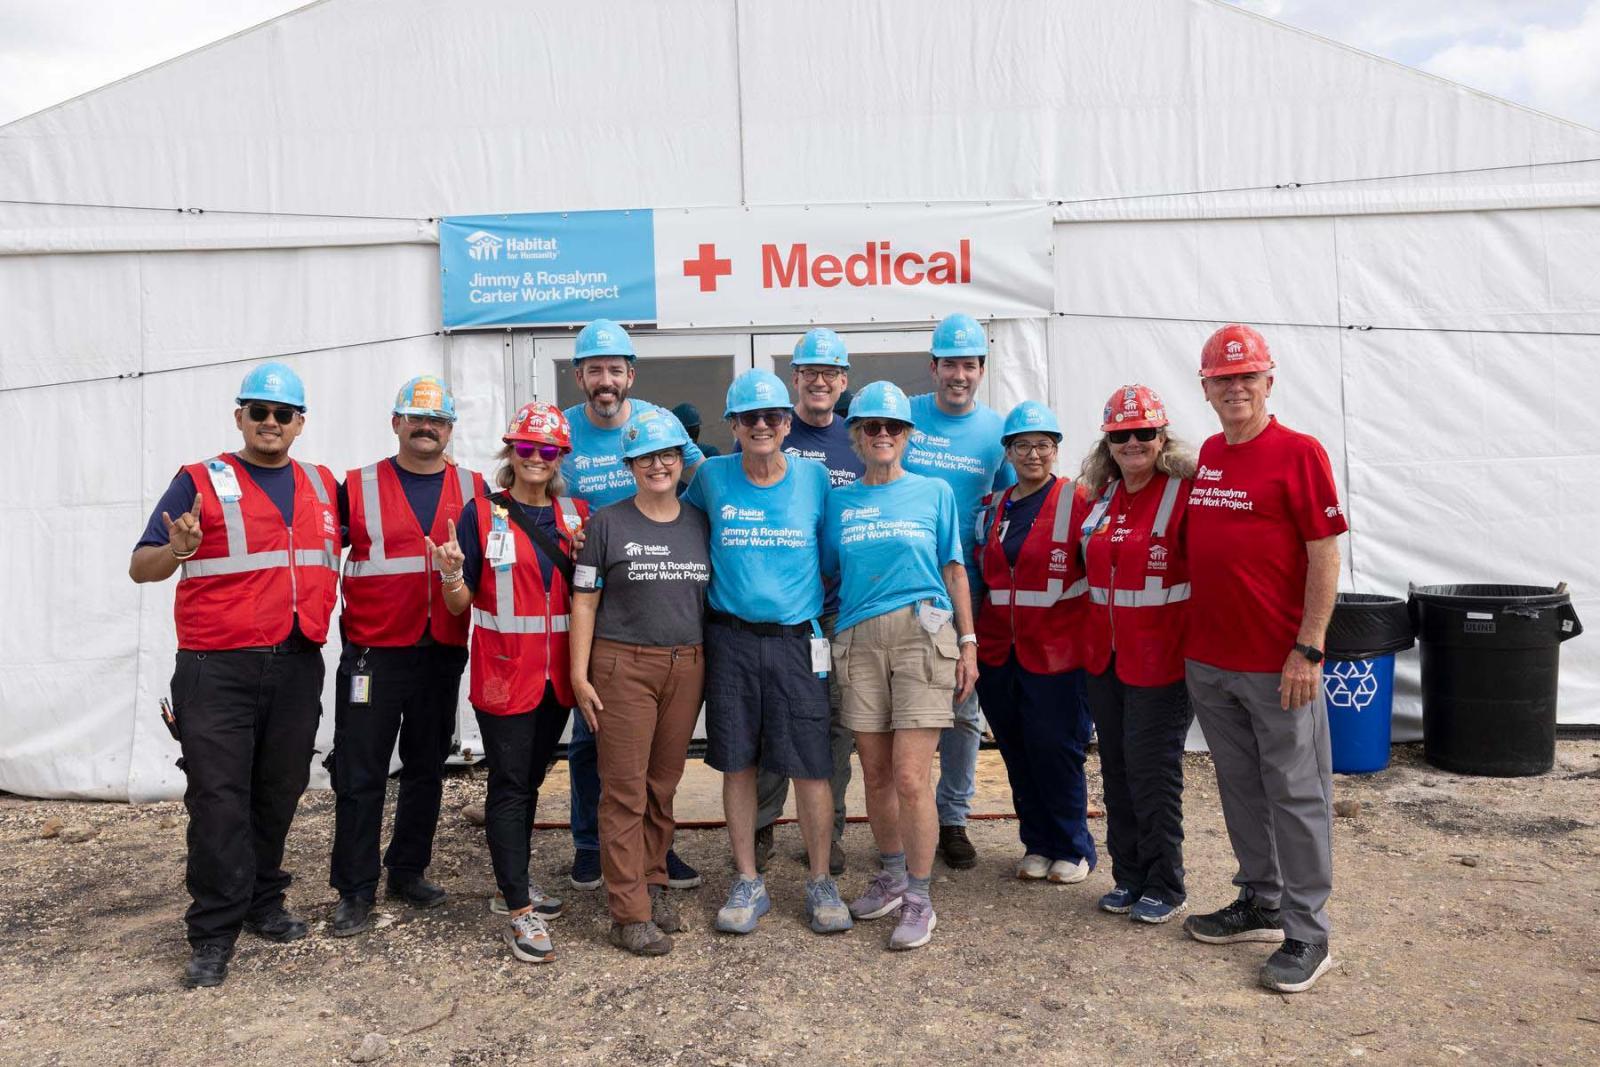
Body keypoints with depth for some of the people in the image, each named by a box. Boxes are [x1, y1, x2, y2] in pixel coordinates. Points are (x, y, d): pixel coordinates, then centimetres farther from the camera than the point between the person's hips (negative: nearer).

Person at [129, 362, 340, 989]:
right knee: (218, 799, -3)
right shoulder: (199, 483, 0)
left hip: (298, 663, 4)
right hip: (218, 670, -4)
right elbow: (141, 567, -4)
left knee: (279, 792, 12)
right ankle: (213, 934, 6)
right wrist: (177, 549, -24)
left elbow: (342, 552, 28)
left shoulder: (323, 485, 13)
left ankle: (262, 904, 28)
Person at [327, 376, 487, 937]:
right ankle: (355, 890, 13)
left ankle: (409, 870, 29)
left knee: (427, 768, 13)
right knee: (360, 774, 1)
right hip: (373, 653, -2)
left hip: (444, 654, 3)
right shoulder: (358, 488, 1)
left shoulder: (475, 490, 7)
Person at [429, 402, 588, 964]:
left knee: (530, 779, 17)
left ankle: (513, 879, 34)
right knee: (509, 785, -1)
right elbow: (461, 604, -3)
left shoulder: (577, 513, 6)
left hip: (557, 674, 4)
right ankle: (520, 912, 5)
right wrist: (451, 574, -23)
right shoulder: (481, 513, -4)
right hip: (503, 671, -4)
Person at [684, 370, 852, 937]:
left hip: (797, 639, 0)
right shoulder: (712, 477, 2)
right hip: (730, 639, 1)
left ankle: (821, 884, 18)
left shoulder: (814, 477, 2)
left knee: (811, 766, 0)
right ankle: (748, 883, 22)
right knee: (737, 764, 7)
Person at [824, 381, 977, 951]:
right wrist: (824, 637, 5)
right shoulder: (839, 501, 11)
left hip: (923, 633, -3)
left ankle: (919, 898, 8)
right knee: (875, 772, 9)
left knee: (910, 777, -8)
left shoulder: (934, 492, 7)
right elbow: (828, 574, 14)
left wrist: (968, 643, 5)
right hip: (858, 641, 3)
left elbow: (953, 570, 9)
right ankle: (891, 876, 30)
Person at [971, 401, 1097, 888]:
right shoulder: (992, 508, 12)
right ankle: (1037, 844, 26)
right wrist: (973, 638, 14)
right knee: (1017, 753, 11)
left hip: (1056, 654, -5)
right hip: (998, 653, 5)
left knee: (1056, 750, 2)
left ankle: (1072, 849, 21)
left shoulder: (1077, 502, -4)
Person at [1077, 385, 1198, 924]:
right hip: (1104, 656, 7)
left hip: (1160, 657, -6)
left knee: (1152, 772, 1)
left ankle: (1165, 885, 18)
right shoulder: (1100, 496, 10)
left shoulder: (1185, 491, -10)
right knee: (1116, 769, 14)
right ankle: (1128, 875, 28)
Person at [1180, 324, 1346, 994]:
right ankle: (1260, 904, 32)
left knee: (1295, 794, 3)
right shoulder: (1206, 456, 11)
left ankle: (1306, 933, 14)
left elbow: (1324, 557, -11)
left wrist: (1308, 649, -16)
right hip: (1207, 660, 7)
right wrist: (1189, 636, 12)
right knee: (1240, 788, 17)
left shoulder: (1298, 453, -8)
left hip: (1277, 664, -6)